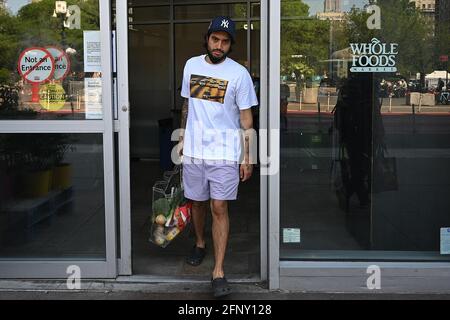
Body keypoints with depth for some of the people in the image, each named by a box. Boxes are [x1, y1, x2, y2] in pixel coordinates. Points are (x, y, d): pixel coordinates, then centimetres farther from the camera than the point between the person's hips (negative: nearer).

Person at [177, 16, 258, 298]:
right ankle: (200, 243, 43)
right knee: (197, 201, 16)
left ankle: (219, 272, -2)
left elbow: (246, 118, -5)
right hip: (194, 150, 4)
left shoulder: (239, 73, -7)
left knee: (219, 208, -6)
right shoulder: (192, 65, 7)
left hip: (224, 152, -4)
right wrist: (182, 138, 18)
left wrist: (247, 157, -7)